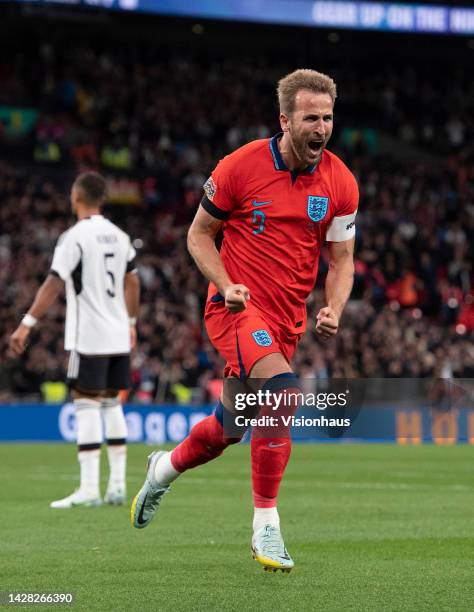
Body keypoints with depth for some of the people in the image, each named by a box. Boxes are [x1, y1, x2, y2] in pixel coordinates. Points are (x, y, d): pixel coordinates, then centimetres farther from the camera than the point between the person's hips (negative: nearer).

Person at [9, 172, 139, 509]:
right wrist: (131, 323, 29)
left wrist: (27, 324, -16)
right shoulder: (119, 236, 11)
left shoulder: (75, 236, -11)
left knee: (86, 403, -6)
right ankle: (117, 485, 11)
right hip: (118, 335, 7)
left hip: (89, 336, -7)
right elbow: (132, 282, 18)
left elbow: (54, 284, -17)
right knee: (111, 403, 12)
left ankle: (89, 487, -10)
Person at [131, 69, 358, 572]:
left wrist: (333, 311, -11)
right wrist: (225, 285, -15)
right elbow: (199, 234, 1)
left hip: (288, 319, 5)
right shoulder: (241, 166, -10)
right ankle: (266, 525, -18)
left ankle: (165, 468, 46)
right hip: (239, 306, -5)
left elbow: (341, 259, 8)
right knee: (282, 390, -29)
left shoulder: (340, 183, -1)